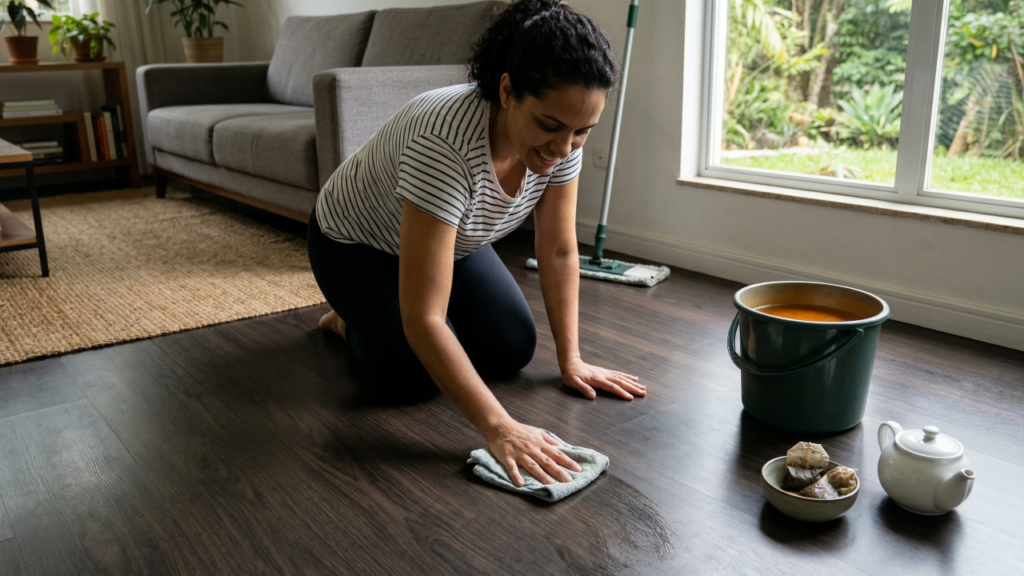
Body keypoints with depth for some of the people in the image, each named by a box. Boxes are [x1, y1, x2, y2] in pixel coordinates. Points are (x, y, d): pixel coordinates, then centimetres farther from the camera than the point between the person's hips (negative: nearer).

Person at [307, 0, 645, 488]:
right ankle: (351, 316, 14)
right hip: (354, 245, -6)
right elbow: (422, 319, -44)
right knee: (413, 379, -19)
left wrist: (570, 360, -14)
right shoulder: (446, 142, -43)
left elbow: (559, 253, -11)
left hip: (453, 240, 6)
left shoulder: (561, 137, -23)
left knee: (513, 350, -4)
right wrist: (498, 428, -45)